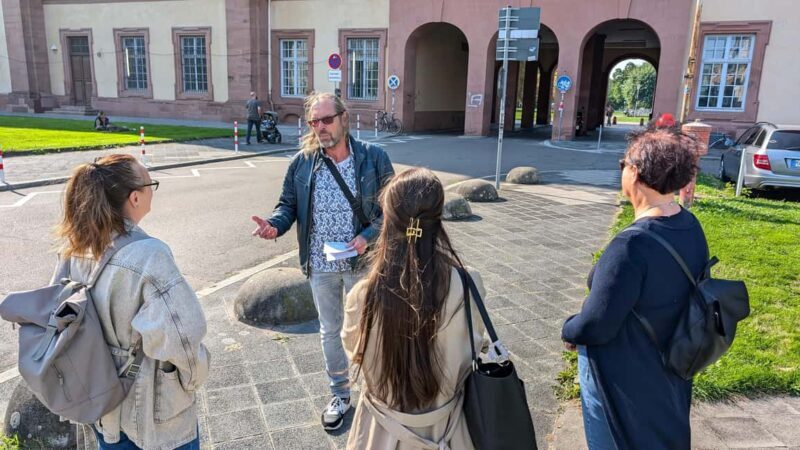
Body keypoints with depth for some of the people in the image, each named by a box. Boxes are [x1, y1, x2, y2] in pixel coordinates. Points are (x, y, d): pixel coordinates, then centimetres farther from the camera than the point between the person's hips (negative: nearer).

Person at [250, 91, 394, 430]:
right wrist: (275, 225, -17)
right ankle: (340, 394, 38)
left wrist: (368, 236, -20)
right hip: (320, 265, 3)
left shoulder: (373, 158, -10)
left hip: (361, 263, -2)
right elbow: (289, 204, 4)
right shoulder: (302, 162, -3)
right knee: (330, 331, 17)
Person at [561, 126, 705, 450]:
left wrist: (569, 331, -6)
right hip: (669, 368, 8)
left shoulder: (631, 245, -34)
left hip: (625, 379, -7)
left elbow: (595, 326, -28)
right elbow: (672, 294, 6)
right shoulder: (691, 227, -7)